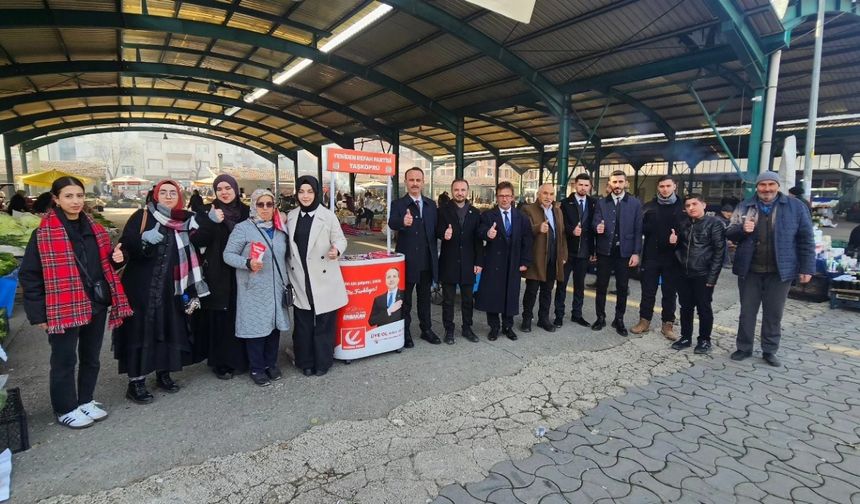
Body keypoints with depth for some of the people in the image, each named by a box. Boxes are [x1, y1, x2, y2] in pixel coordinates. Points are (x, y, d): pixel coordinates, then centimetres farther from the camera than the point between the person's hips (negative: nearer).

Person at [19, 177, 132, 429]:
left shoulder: (93, 228, 7)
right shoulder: (44, 234, -9)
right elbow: (29, 275, -7)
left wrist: (115, 258, -5)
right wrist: (38, 313, -10)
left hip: (96, 305, 5)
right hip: (63, 310, -5)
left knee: (91, 357, 16)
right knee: (64, 361, 8)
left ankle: (85, 401, 34)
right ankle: (66, 409, 25)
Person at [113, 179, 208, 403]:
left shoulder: (185, 221, 7)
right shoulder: (141, 216, -2)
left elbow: (190, 258, 10)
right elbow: (124, 246, -10)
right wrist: (143, 238, -26)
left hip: (170, 288, 3)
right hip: (141, 286, -3)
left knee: (169, 329, 8)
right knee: (140, 329, -1)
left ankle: (163, 373, 23)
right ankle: (135, 382, 8)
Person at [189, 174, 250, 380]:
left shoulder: (246, 212, 7)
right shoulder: (206, 211, 2)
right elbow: (197, 241, -9)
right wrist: (211, 222, -21)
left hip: (239, 273, 2)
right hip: (216, 274, -2)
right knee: (218, 318, 0)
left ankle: (239, 359, 21)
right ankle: (220, 362, 13)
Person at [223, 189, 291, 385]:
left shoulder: (280, 229, 11)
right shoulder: (243, 228, -5)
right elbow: (228, 255, -7)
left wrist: (286, 280, 15)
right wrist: (247, 263, -22)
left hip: (276, 287, 5)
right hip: (254, 289, -5)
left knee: (275, 324, 10)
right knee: (256, 326, 0)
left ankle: (271, 364, 26)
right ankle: (257, 369, 15)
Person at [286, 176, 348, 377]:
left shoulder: (328, 216, -6)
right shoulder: (291, 216, 8)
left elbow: (340, 239, -3)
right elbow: (288, 245, 16)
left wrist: (336, 249, -25)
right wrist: (287, 272, 9)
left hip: (323, 279, -3)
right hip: (300, 279, 4)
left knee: (323, 322, 6)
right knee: (303, 323, 10)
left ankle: (322, 362, 21)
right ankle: (305, 362, 25)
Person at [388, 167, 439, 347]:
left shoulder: (431, 204, 8)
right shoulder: (398, 204, -6)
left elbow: (435, 228, 11)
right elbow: (392, 223, -25)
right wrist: (403, 222, -47)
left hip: (427, 260, 4)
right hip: (407, 260, -4)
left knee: (425, 297, 16)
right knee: (405, 298, 9)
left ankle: (426, 329, 30)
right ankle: (405, 332, 21)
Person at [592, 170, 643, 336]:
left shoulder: (635, 203, 1)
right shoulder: (601, 202, 4)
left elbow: (638, 230, 0)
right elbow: (595, 222, -3)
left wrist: (636, 252, -6)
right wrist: (598, 227, -28)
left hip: (625, 251, 0)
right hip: (605, 250, 1)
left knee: (622, 287, 8)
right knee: (601, 286, 7)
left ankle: (619, 319, 20)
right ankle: (600, 317, 20)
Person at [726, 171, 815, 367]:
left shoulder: (796, 207, 0)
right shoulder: (744, 207, 4)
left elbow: (806, 239, 0)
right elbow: (729, 233, 5)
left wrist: (807, 268, -3)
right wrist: (742, 229, -18)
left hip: (779, 272, -1)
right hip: (749, 270, 1)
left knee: (774, 313, 9)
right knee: (747, 311, 10)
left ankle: (769, 351, 23)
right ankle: (744, 348, 23)